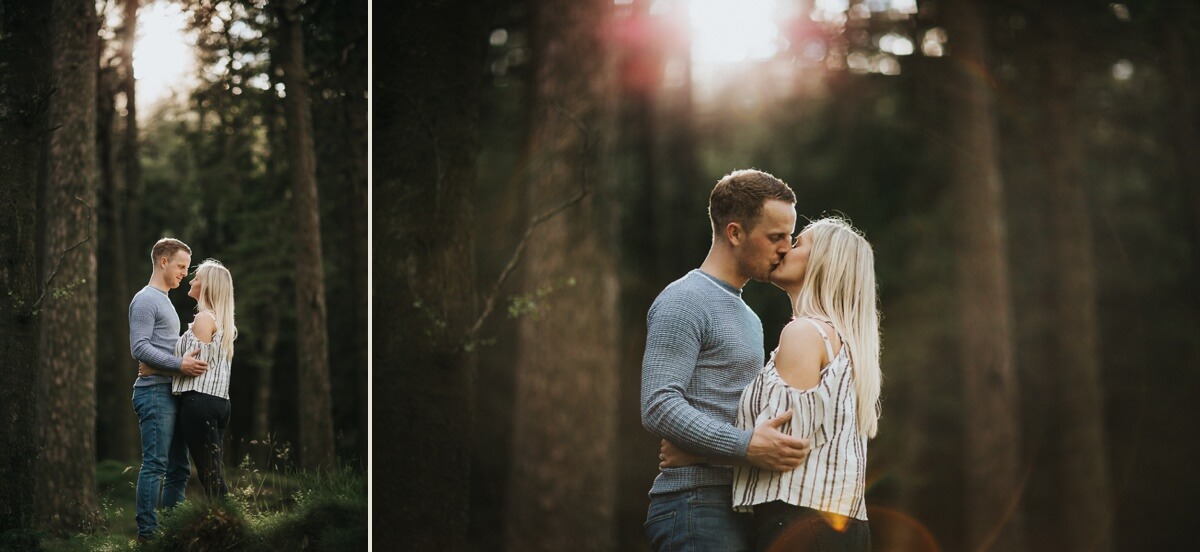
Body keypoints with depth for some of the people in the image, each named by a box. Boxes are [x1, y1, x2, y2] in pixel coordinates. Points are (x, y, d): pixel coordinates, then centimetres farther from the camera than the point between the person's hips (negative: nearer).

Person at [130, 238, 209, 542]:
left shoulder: (165, 301, 23)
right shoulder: (145, 300, -8)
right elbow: (139, 348, -18)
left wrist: (189, 361, 19)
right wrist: (179, 363, -22)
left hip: (171, 393, 10)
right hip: (155, 391, -10)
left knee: (179, 467, 9)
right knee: (155, 465, -11)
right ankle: (147, 533, -9)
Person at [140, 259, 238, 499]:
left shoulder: (204, 318, -8)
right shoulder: (222, 321, 19)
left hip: (199, 400, -9)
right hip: (219, 401, 9)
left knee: (208, 473, -9)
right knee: (214, 474, 9)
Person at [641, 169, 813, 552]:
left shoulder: (749, 318, 24)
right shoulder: (684, 301, -8)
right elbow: (659, 407, -19)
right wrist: (745, 445, -27)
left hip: (736, 507, 9)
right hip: (695, 504, -9)